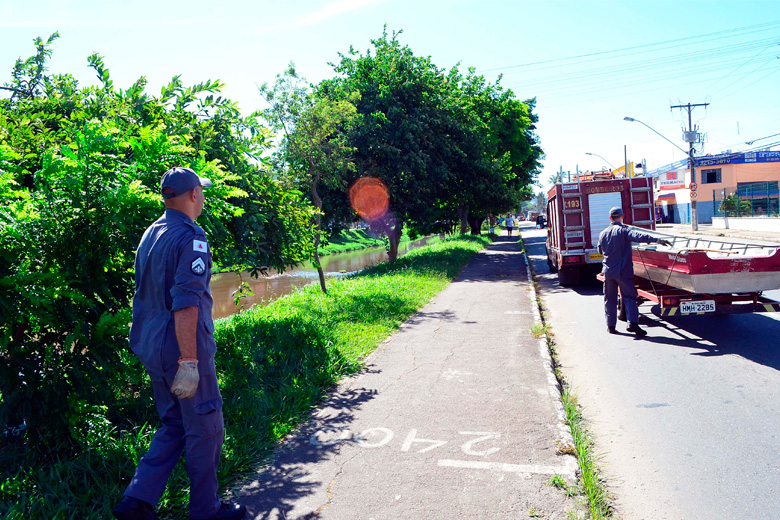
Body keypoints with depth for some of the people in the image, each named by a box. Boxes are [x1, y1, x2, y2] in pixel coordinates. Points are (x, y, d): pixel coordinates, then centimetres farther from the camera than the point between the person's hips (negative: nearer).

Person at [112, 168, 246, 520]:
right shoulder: (190, 238, -17)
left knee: (174, 425, 20)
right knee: (205, 429, 7)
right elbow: (185, 304, -25)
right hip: (181, 349, -9)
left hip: (151, 347, 9)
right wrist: (188, 361, -24)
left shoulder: (151, 234, 11)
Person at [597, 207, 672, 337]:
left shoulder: (603, 234, 8)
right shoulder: (624, 230, -8)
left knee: (610, 299, 12)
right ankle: (633, 323, -15)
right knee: (629, 297, -2)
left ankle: (610, 325, 14)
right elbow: (638, 236, -26)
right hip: (623, 271, -4)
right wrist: (657, 240, -35)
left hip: (608, 271, 4)